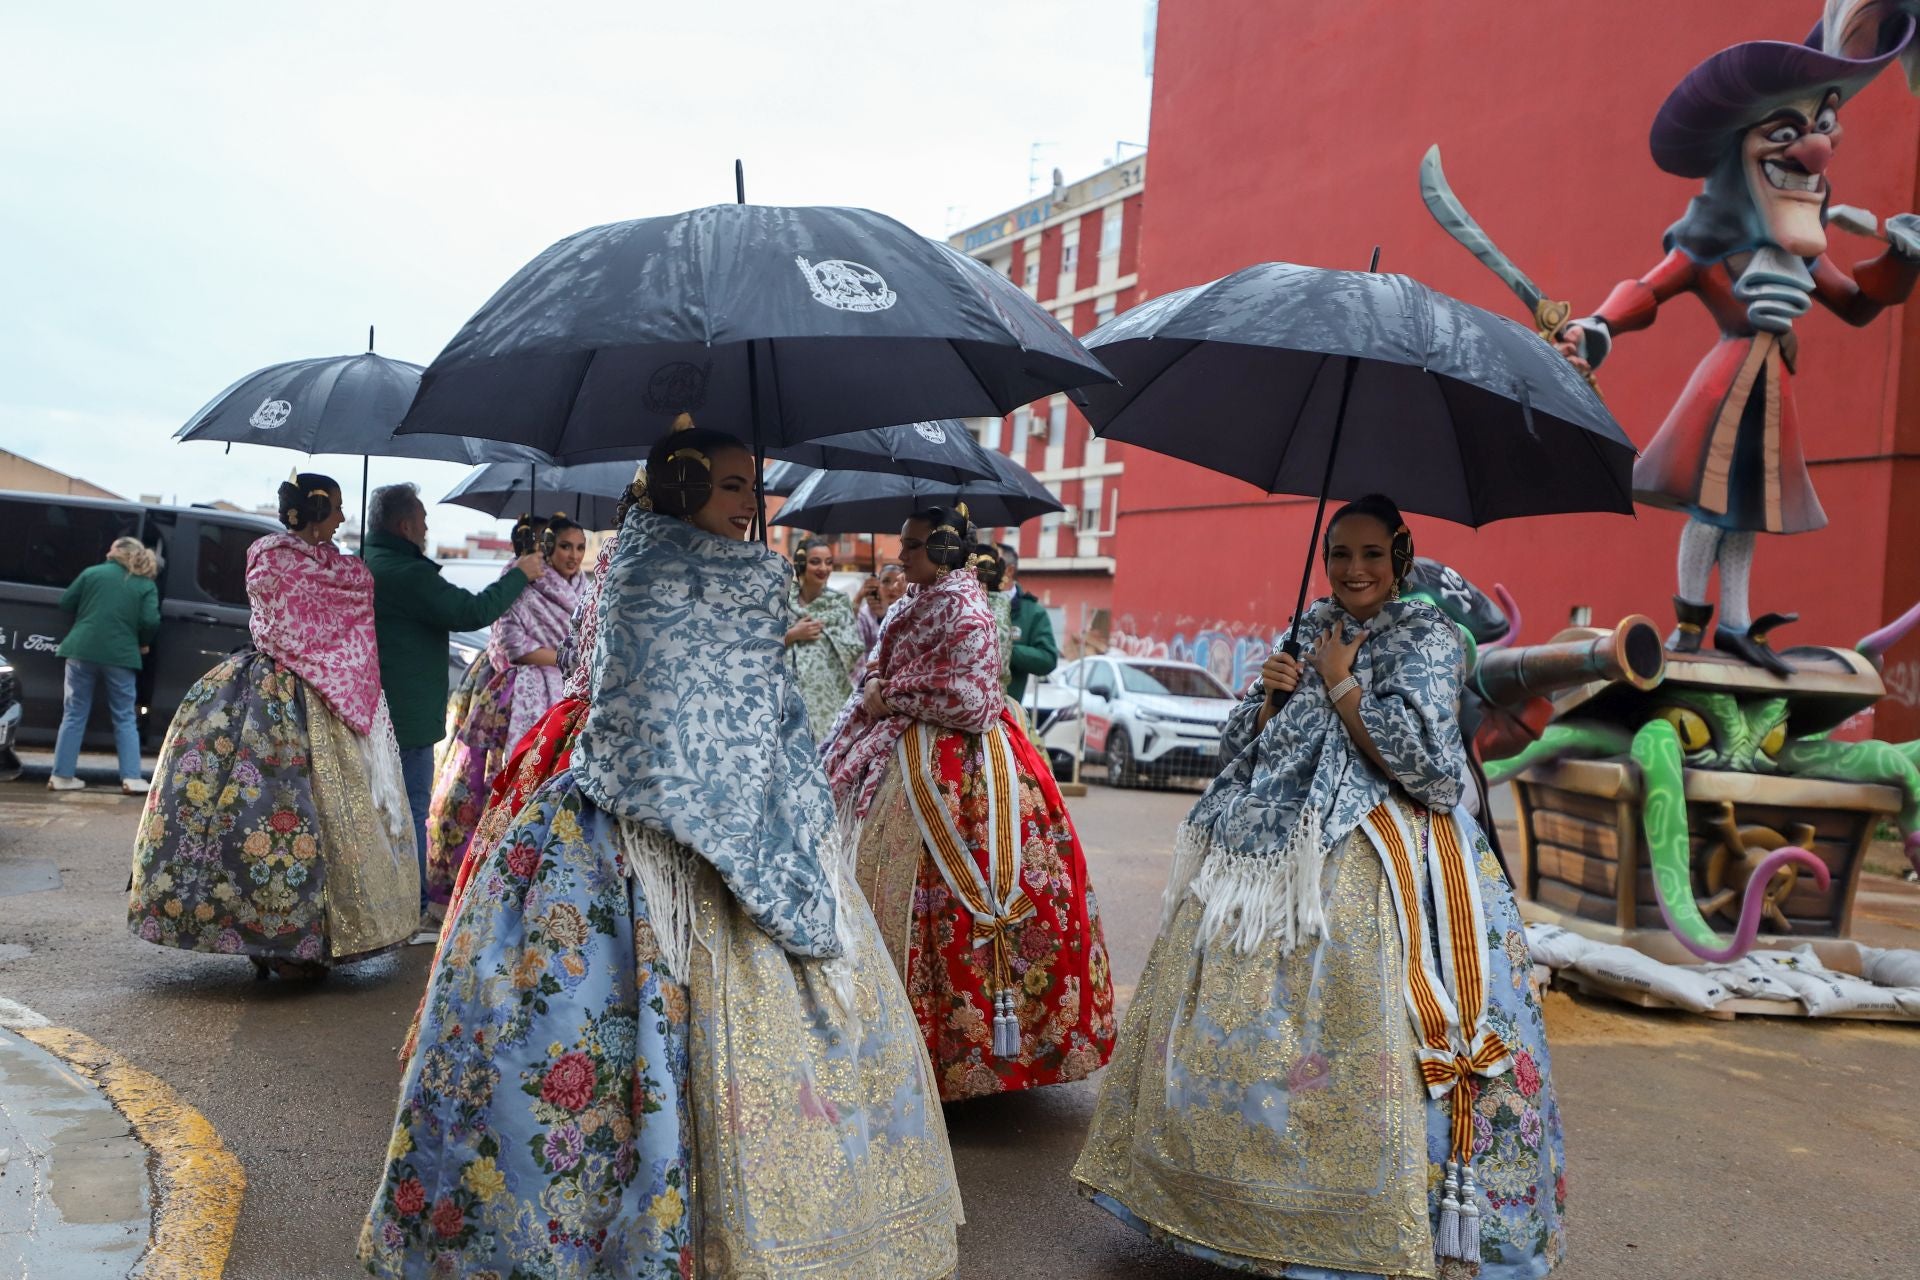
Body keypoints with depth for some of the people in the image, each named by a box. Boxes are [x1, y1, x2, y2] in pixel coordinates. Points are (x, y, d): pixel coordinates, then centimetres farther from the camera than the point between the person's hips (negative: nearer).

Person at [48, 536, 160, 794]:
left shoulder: (92, 572, 8)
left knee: (74, 715, 9)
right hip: (120, 656, -1)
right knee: (124, 718, 7)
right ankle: (131, 778, 1)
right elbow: (151, 622, -6)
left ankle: (62, 775, 10)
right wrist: (142, 643, 13)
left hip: (82, 651, 1)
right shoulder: (146, 585, 5)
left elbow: (65, 604, 8)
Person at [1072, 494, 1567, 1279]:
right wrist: (1271, 694, -2)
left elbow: (1419, 755, -14)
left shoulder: (1426, 636, 0)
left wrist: (1340, 683, -7)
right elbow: (1241, 752, 16)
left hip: (1375, 864, -5)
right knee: (1240, 1029, 7)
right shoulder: (1306, 634, 15)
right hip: (1277, 855, 6)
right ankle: (1245, 1200, 23)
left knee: (1359, 1042, -12)